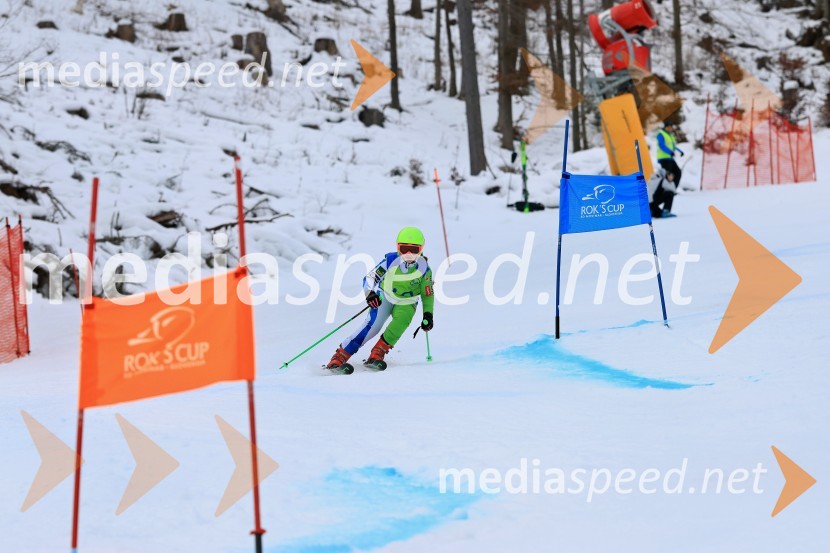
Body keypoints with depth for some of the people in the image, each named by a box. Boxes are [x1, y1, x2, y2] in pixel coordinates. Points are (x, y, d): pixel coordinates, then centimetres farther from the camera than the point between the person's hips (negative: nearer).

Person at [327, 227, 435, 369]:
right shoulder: (391, 261, -22)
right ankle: (338, 358, -25)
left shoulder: (424, 269, -17)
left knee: (401, 321, -32)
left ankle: (376, 355, -26)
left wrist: (428, 315, -11)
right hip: (384, 298, -2)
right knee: (372, 326, -24)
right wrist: (370, 293, -39)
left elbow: (428, 294, -3)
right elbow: (370, 278, -20)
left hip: (407, 304, 2)